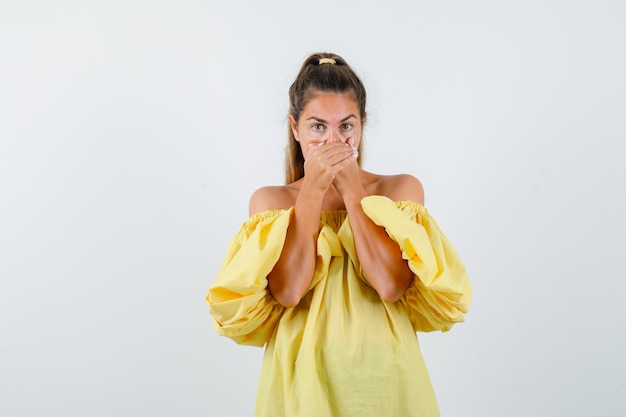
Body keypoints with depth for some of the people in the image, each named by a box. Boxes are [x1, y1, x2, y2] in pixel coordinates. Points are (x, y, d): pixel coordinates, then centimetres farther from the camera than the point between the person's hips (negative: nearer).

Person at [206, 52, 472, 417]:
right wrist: (314, 190, -13)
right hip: (304, 377, 0)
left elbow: (390, 284, -15)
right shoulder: (270, 200, 0)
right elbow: (288, 291, -15)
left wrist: (352, 189, -11)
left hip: (384, 378, 0)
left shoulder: (401, 190, -1)